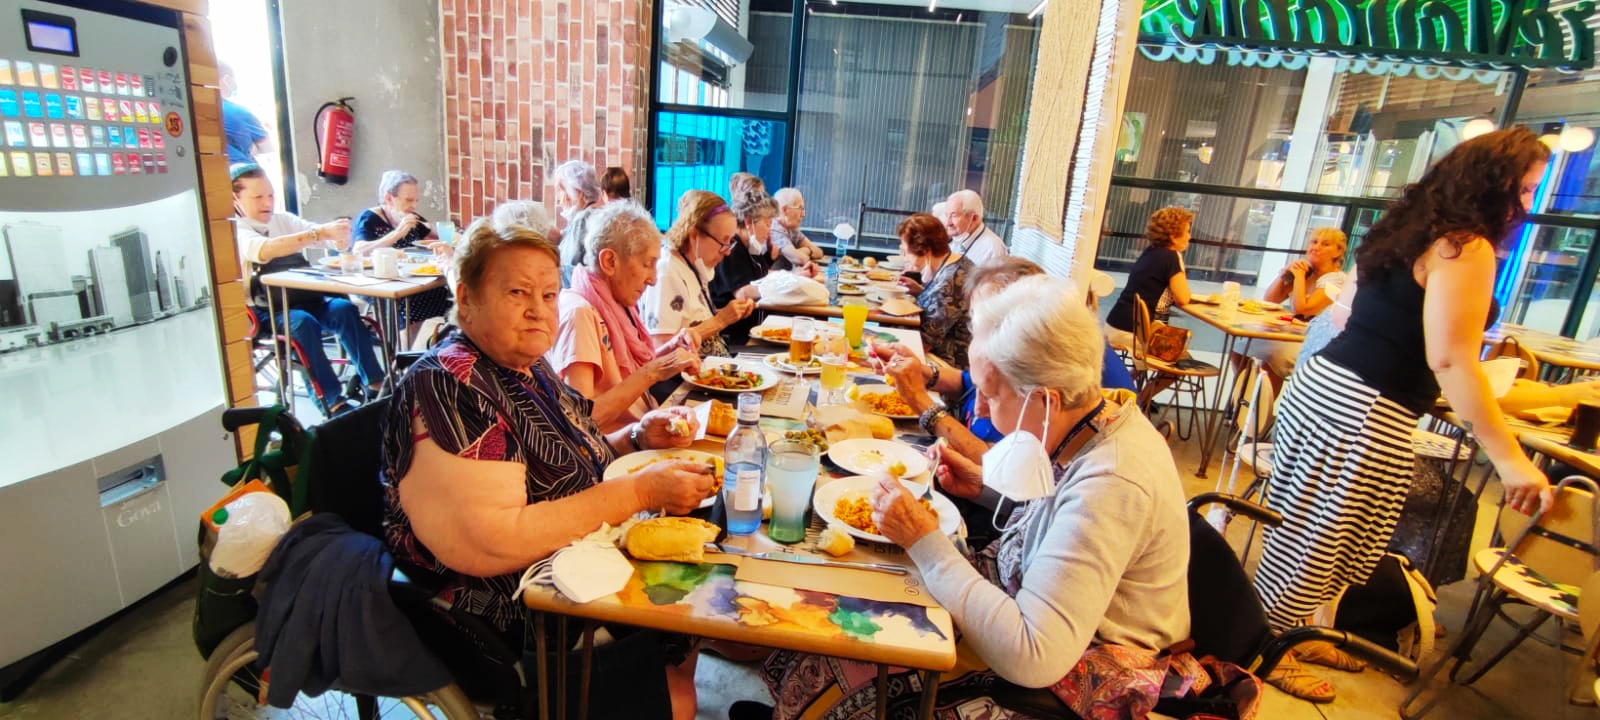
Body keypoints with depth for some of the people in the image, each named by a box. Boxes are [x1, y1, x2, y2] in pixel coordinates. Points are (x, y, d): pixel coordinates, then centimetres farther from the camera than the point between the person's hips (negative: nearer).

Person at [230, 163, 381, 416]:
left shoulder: (283, 219, 13)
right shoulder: (235, 230, -5)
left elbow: (326, 237, -2)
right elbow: (264, 250, -27)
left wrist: (339, 236, -28)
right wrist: (319, 233, -38)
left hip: (304, 297, 5)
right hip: (266, 310, -5)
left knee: (345, 309, -24)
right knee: (303, 323, -34)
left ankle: (373, 382, -24)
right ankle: (332, 401, -33)